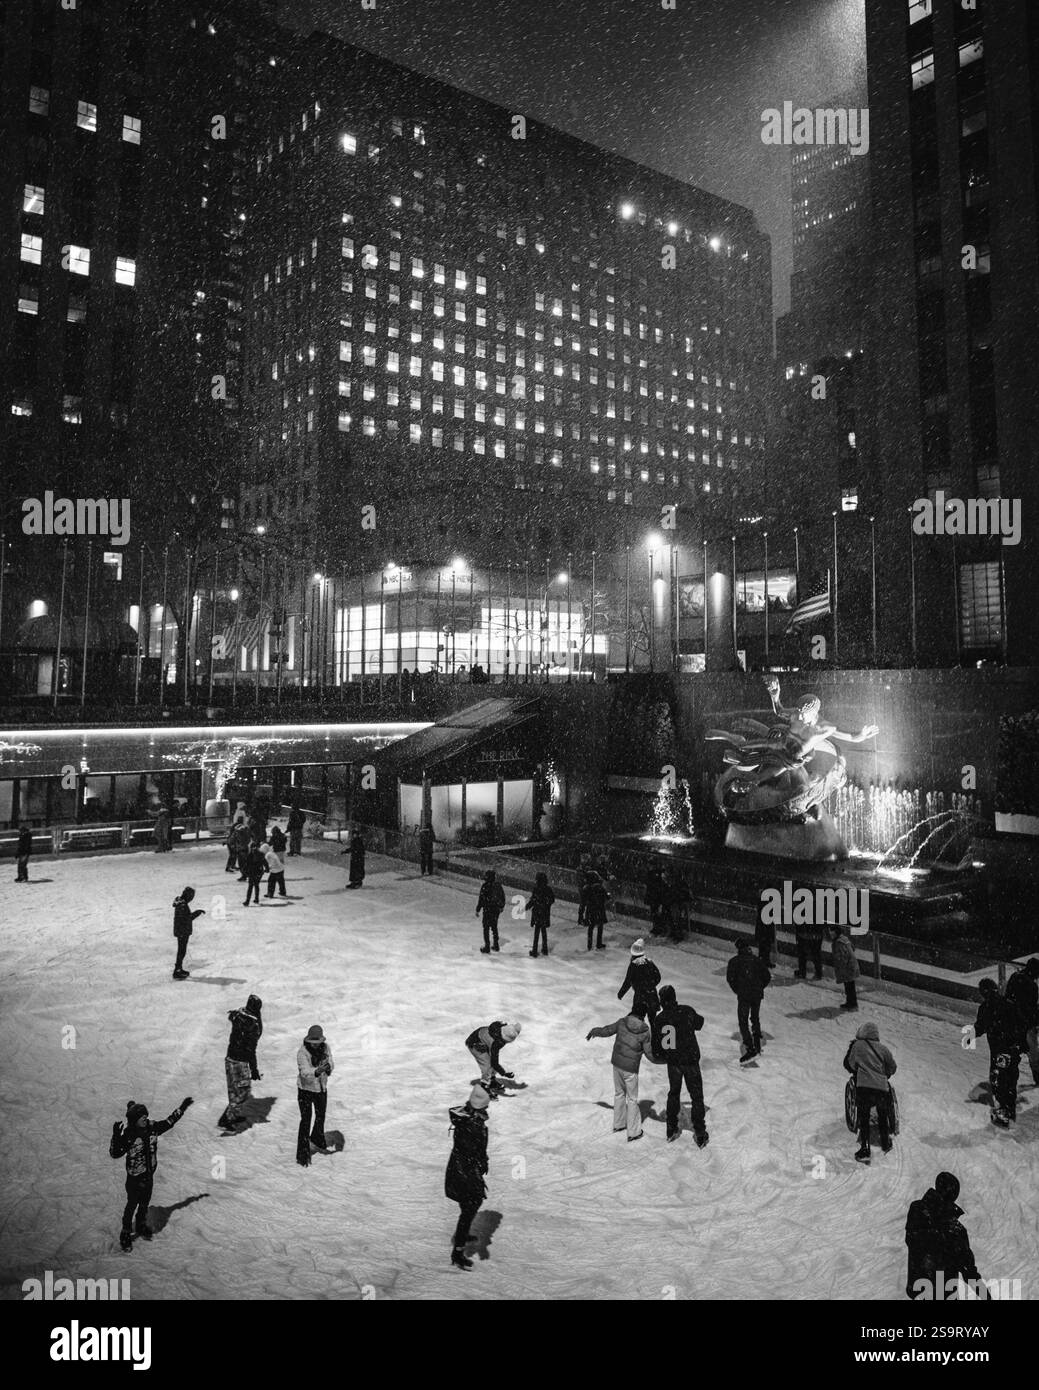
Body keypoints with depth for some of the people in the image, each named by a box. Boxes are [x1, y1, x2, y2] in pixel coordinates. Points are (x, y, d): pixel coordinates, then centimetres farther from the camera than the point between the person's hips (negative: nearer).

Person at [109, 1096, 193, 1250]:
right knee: (132, 1205, 10)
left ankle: (141, 1226, 46)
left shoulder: (152, 1127, -9)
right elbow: (115, 1153, -24)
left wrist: (182, 1108, 9)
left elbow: (169, 1122, 6)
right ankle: (126, 1234, 31)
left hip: (149, 1174, 5)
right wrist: (116, 1136, -38)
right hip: (134, 1177, -5)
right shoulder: (127, 1134, -23)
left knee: (145, 1203, 23)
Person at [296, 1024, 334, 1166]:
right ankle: (302, 1155, 4)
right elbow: (305, 1072, -36)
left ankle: (317, 1139, 50)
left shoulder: (325, 1048, -12)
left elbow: (331, 1065, -17)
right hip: (305, 1090, -5)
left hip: (322, 1089, 5)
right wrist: (317, 1071, -56)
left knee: (321, 1117, 23)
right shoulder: (302, 1053, -26)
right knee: (305, 1121, -7)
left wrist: (328, 1067, -41)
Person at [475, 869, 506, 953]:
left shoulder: (485, 886, -17)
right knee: (494, 927, 20)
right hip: (497, 910, 6)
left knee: (486, 928, 5)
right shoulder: (498, 885, 0)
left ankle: (487, 947, 6)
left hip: (488, 910, -6)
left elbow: (481, 899, -15)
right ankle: (496, 945, 27)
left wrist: (478, 910, -7)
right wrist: (502, 906, 26)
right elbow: (503, 897, 11)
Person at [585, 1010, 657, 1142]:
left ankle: (618, 1125, 36)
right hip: (630, 1069, -4)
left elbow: (606, 1031, 3)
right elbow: (650, 1054, -10)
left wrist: (593, 1031, 23)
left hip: (616, 1063, 4)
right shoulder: (645, 1033, -18)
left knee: (619, 1093, 23)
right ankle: (633, 1133, 19)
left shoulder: (622, 1022, -10)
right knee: (632, 1099, 11)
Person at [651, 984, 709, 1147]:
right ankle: (700, 1135, 15)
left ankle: (671, 1130, 27)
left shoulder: (658, 1020, -9)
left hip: (672, 1063, 3)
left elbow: (656, 1047, -1)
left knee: (673, 1093, 22)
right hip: (691, 1061, -2)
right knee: (696, 1096, 11)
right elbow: (699, 1024, 5)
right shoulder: (687, 1011, -16)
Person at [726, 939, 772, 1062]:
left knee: (743, 1022, -2)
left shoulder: (734, 961, 1)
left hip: (743, 996, -4)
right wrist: (759, 988, 14)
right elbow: (768, 977, 6)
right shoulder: (756, 960, 8)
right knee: (755, 1019, 23)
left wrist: (737, 990, 6)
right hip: (758, 994, 4)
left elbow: (730, 978, -6)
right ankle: (757, 1047, 29)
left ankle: (750, 1049, -14)